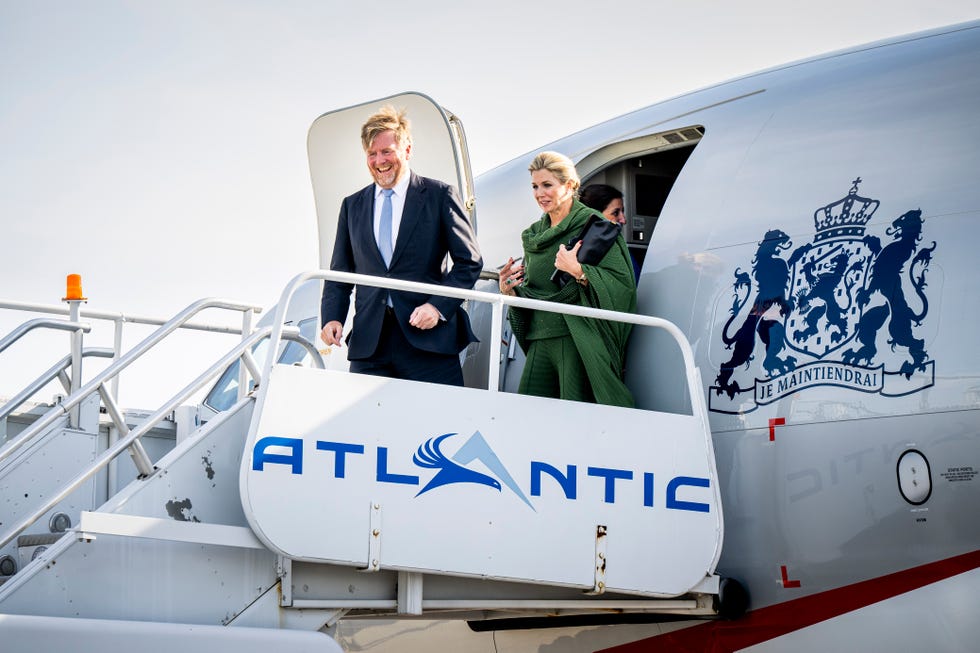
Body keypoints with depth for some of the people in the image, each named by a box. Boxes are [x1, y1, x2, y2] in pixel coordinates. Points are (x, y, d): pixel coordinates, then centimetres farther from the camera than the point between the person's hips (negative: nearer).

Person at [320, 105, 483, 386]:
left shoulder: (439, 196, 3)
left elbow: (470, 261, 1)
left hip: (429, 342, -3)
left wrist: (438, 306, -12)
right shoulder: (352, 205, 16)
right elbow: (340, 274, 17)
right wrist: (332, 318, -1)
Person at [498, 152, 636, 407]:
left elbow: (623, 283, -11)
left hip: (577, 341, -6)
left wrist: (578, 271, -22)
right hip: (540, 343, 6)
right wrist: (509, 290, 3)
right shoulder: (533, 235, 18)